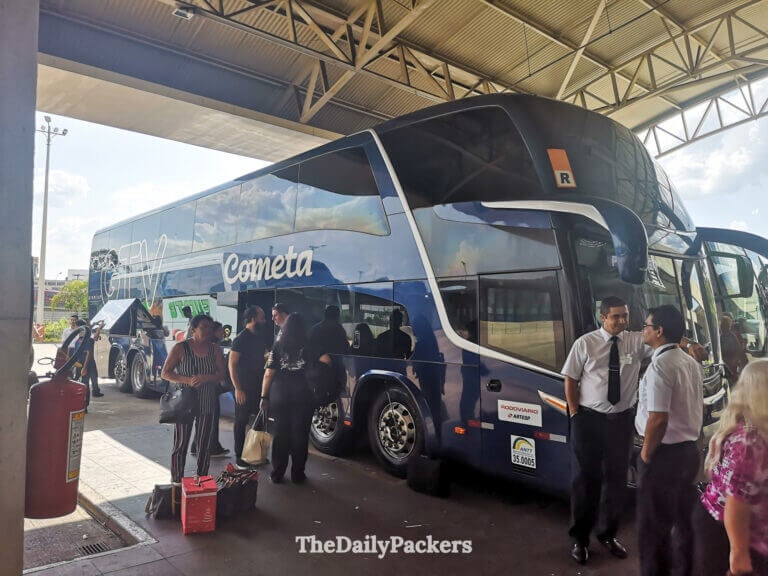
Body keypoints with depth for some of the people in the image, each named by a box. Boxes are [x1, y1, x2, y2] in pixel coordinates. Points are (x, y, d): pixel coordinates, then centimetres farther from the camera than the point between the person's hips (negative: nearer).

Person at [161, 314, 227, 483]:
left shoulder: (215, 349, 4)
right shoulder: (181, 348, -5)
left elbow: (222, 374, 0)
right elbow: (165, 373, -5)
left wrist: (205, 378, -20)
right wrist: (187, 380, -20)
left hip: (207, 403, 3)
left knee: (204, 444, 11)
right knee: (180, 444, 2)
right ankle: (176, 482, 16)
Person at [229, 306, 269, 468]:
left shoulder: (261, 337, 10)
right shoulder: (240, 339, -11)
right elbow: (232, 365, -14)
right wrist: (238, 388, -19)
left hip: (259, 387, 7)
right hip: (244, 388, -7)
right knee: (241, 421, 3)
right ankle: (239, 456, 12)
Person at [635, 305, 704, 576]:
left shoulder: (660, 365, -22)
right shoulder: (692, 363, 6)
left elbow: (658, 419, -26)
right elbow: (693, 409, 14)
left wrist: (646, 454, -14)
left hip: (664, 454, -9)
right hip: (689, 450, 9)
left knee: (654, 522, 6)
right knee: (684, 517, 22)